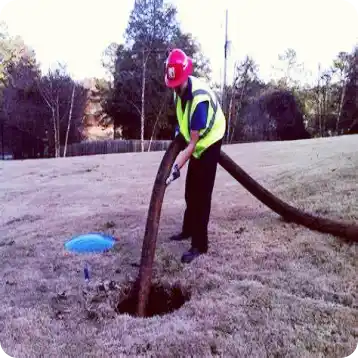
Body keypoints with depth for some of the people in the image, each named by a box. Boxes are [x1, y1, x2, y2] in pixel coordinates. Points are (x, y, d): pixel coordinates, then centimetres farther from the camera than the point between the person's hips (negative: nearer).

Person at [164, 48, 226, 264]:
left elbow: (193, 142, -33)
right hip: (197, 143, 9)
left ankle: (200, 244, -2)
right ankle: (189, 230, 34)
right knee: (191, 191, 17)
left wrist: (176, 168, -37)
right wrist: (180, 128, 6)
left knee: (201, 194, -10)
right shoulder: (181, 87, -8)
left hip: (209, 143, -9)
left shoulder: (200, 99, -34)